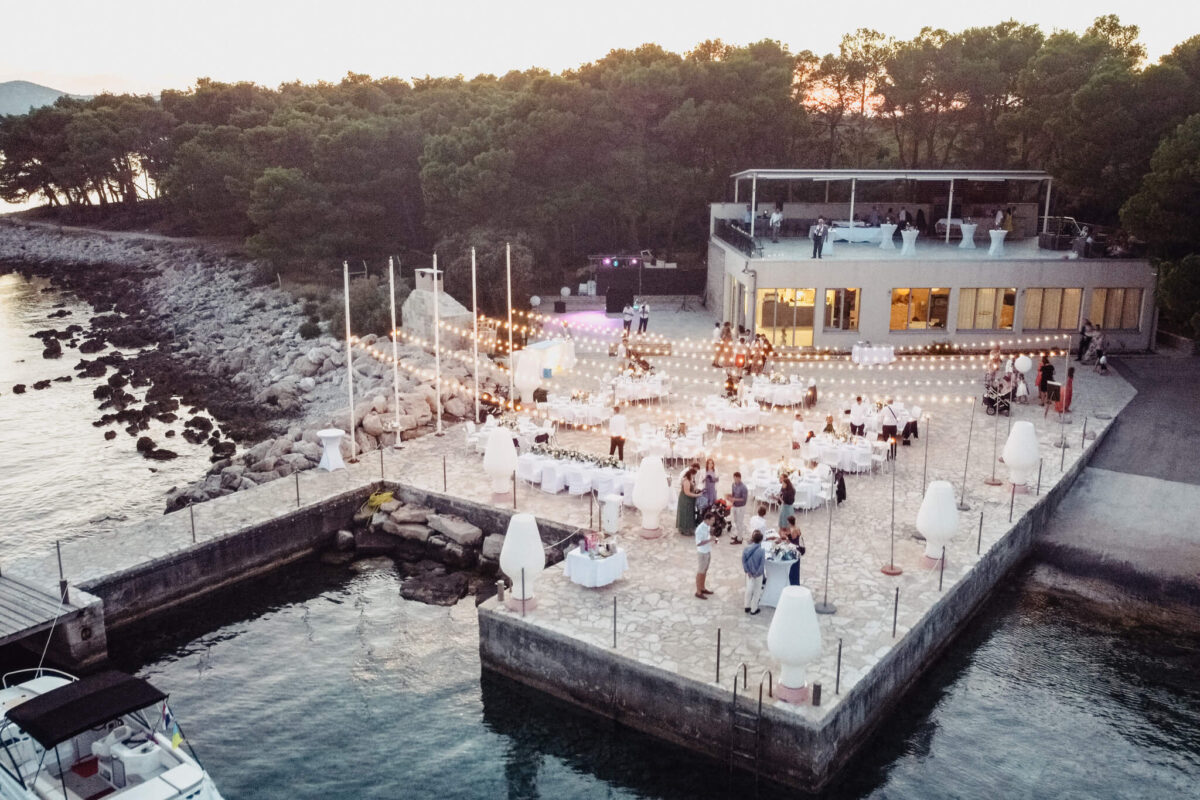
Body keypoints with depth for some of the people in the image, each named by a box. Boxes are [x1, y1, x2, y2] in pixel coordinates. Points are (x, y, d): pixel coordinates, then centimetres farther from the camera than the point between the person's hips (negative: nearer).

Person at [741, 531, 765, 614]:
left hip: (749, 572, 4)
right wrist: (757, 573, -7)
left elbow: (743, 561, -9)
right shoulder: (761, 551, -26)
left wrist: (747, 571, -1)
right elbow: (762, 565, -21)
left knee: (749, 588, 23)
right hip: (758, 573, -3)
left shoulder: (747, 548, -16)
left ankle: (747, 607, 32)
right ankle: (753, 609, 24)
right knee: (757, 591, 15)